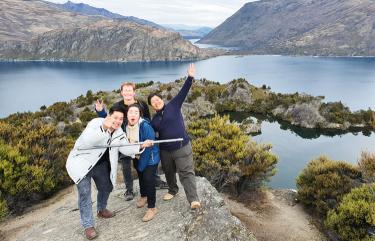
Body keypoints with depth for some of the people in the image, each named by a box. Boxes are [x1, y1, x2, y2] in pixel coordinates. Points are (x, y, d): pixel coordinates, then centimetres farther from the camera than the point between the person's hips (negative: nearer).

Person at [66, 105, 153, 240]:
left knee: (106, 187, 17)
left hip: (100, 164, 7)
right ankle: (88, 225, 1)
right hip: (81, 162, -7)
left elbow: (126, 149, -8)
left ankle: (101, 210, 46)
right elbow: (87, 140, -41)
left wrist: (142, 145, -22)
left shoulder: (119, 133, -4)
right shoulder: (96, 123, -24)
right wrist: (104, 128, -53)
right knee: (85, 192, -12)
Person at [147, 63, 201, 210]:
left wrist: (190, 77, -21)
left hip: (182, 147, -4)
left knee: (187, 173, -7)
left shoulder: (173, 105, -2)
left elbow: (183, 92, -11)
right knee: (169, 173, 20)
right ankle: (172, 190, 45)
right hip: (165, 151, 5)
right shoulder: (154, 120, 8)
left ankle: (193, 200, -10)